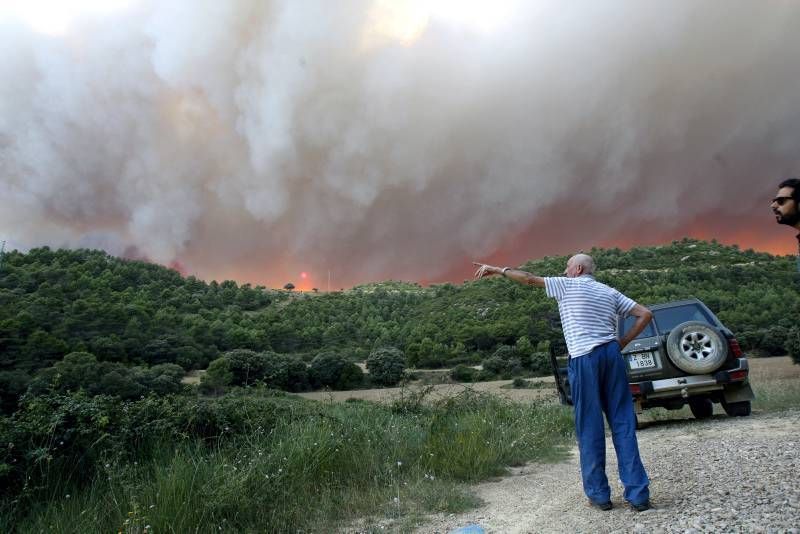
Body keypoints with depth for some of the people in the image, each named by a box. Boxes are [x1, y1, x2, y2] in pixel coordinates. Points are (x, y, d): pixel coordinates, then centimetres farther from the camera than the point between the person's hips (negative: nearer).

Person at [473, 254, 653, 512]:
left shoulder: (567, 285, 6)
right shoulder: (610, 292, 18)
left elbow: (529, 278, 7)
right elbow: (645, 314, 14)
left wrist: (497, 270, 17)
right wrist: (622, 343, 13)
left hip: (584, 357, -4)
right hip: (611, 354, 5)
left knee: (590, 427, 1)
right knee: (623, 423, 4)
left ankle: (599, 494, 7)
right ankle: (638, 494, 3)